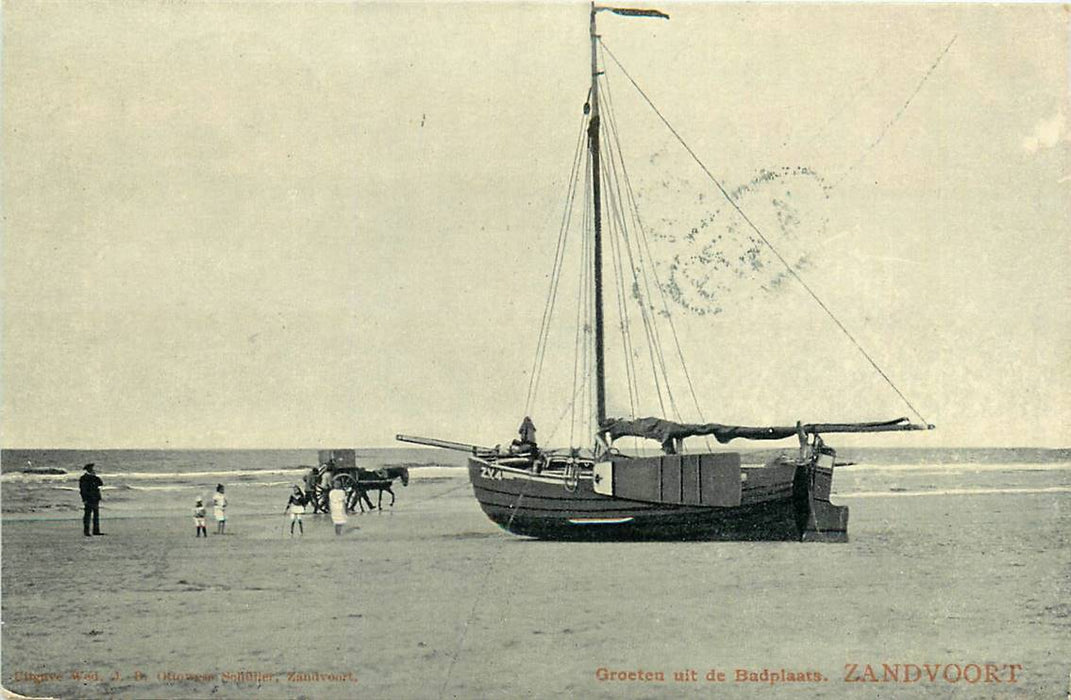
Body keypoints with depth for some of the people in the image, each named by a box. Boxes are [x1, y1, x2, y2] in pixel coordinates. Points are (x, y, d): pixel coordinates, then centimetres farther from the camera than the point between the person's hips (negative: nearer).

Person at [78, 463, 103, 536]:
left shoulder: (94, 477, 13)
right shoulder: (84, 478, -9)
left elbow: (101, 483, 6)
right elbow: (82, 490, -12)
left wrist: (96, 476, -5)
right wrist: (84, 500, -18)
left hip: (96, 499, 8)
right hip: (89, 500, -8)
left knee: (96, 515, 9)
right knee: (87, 515, -5)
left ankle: (96, 531, 14)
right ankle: (86, 531, -3)